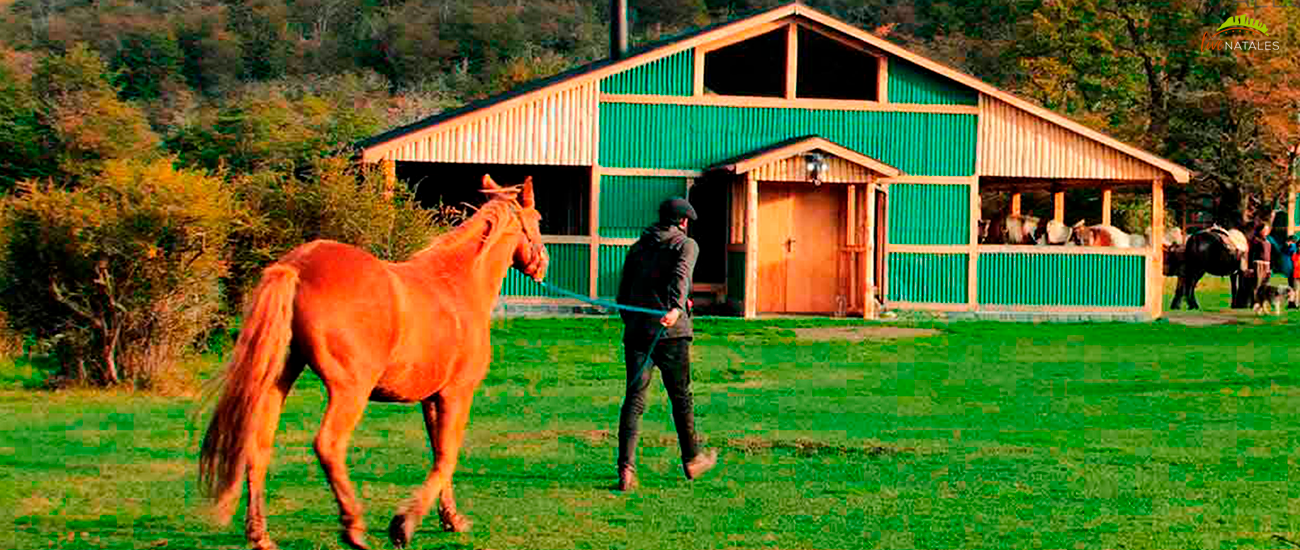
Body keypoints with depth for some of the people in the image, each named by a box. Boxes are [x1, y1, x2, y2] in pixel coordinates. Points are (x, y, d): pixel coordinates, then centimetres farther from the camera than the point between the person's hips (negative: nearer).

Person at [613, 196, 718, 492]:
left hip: (636, 331, 4)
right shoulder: (686, 244, 3)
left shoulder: (638, 247, 18)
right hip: (671, 333, -4)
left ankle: (626, 468, -15)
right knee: (681, 397, 12)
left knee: (634, 398, -1)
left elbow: (622, 294, 18)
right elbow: (681, 275, -19)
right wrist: (677, 308, -34)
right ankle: (692, 459, 27)